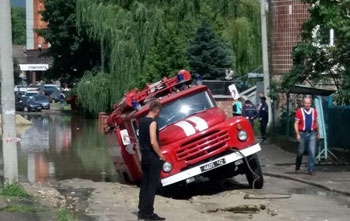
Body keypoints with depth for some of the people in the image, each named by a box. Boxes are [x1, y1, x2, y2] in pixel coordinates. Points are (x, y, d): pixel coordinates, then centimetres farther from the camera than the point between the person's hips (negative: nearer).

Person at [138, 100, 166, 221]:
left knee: (145, 184, 11)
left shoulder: (142, 121, 9)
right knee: (152, 185, -4)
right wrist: (161, 155, -13)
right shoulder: (152, 122, -17)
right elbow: (153, 142, -23)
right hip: (153, 157, -8)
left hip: (144, 156, 8)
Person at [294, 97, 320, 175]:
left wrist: (318, 133, 20)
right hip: (302, 133, -2)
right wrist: (297, 134, -16)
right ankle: (297, 167, 31)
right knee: (301, 151, 10)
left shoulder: (314, 111, 5)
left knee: (312, 151, -8)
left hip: (312, 134, 2)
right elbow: (296, 123, -6)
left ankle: (310, 169, -4)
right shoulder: (299, 111, -5)